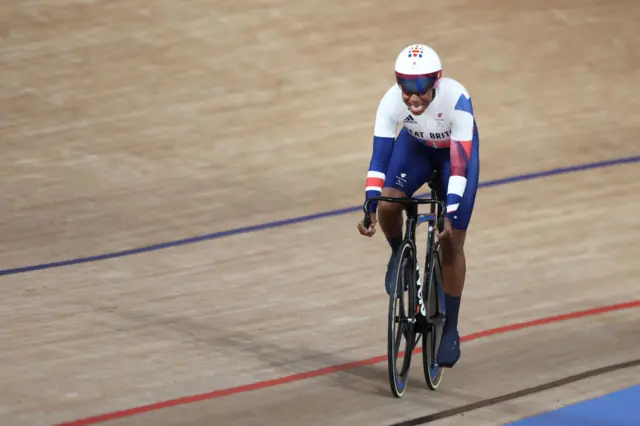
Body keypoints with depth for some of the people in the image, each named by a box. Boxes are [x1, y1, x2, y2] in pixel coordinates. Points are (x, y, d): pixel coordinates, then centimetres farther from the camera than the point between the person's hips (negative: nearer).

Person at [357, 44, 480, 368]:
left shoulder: (456, 99, -39)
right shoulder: (392, 101, -32)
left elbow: (459, 164, -38)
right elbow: (379, 157, -30)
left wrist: (450, 215, -45)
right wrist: (370, 208, -40)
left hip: (457, 150, -2)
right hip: (416, 146, 2)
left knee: (451, 243, -7)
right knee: (387, 205, -25)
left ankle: (450, 328, 6)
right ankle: (400, 255, 9)